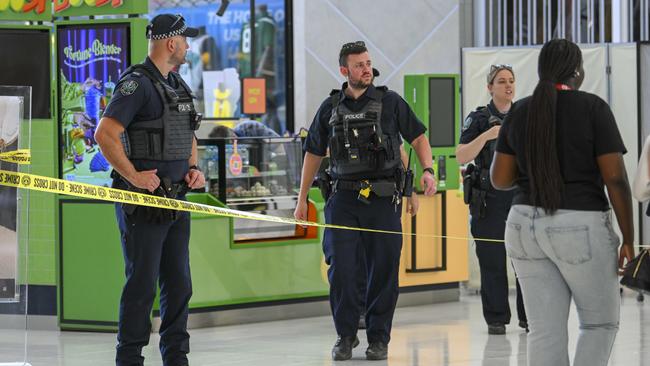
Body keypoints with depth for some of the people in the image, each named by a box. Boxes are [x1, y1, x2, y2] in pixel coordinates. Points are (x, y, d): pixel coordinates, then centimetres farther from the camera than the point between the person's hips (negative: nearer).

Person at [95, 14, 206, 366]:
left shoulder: (177, 85, 16)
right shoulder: (137, 83, -13)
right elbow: (105, 134, -20)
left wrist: (193, 168, 10)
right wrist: (133, 176, -21)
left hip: (176, 200, 9)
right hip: (143, 203, -9)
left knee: (179, 284, 11)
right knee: (142, 284, -5)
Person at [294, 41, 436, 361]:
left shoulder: (390, 102, 4)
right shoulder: (331, 108, 10)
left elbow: (418, 137, 9)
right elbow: (314, 153, 17)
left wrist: (427, 170, -8)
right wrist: (302, 199, 17)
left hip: (383, 199, -1)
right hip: (343, 199, 1)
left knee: (383, 271, 1)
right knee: (340, 269, -6)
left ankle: (378, 338, 11)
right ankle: (346, 335, 8)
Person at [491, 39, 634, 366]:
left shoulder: (518, 112, 6)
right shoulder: (592, 108, -7)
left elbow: (500, 179, 7)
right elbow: (615, 178, -10)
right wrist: (628, 238, -4)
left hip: (525, 225, 4)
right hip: (580, 227, -4)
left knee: (545, 332, 5)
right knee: (600, 323, 11)